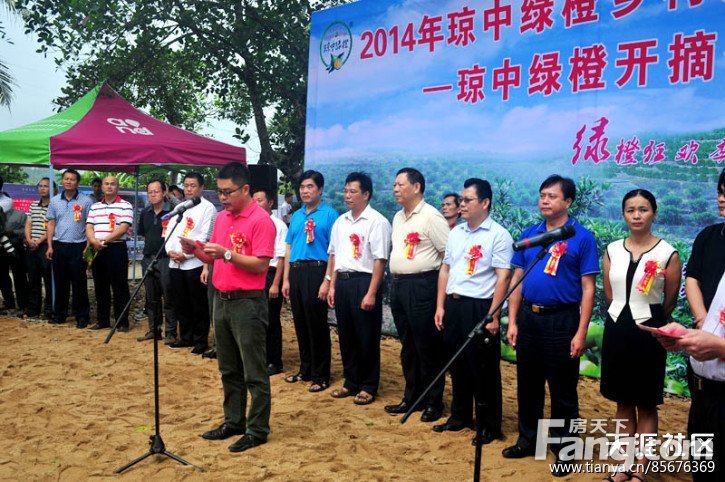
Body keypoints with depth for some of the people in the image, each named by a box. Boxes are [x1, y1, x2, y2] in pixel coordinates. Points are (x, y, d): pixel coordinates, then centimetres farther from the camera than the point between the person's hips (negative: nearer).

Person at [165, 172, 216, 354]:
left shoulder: (208, 208, -5)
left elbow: (204, 237, -12)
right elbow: (170, 229, 14)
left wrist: (186, 254, -15)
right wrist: (170, 250, -3)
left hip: (195, 263, -7)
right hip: (175, 263, 7)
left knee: (198, 305, 1)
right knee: (181, 303, 13)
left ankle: (201, 341, 10)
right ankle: (186, 337, 25)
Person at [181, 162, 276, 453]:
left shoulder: (261, 220, -12)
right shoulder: (221, 218, 12)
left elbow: (261, 265, -17)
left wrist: (227, 253, -23)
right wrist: (196, 251, -2)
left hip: (247, 303, -8)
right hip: (221, 300, 8)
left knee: (254, 372, 1)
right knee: (228, 369, 17)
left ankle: (257, 430, 11)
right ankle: (233, 422, 29)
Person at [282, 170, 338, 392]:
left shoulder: (329, 214, -5)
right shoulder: (297, 216, 14)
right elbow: (289, 248, 16)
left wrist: (327, 281, -16)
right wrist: (286, 279, 11)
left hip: (316, 271, -6)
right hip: (296, 272, 6)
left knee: (317, 326, 0)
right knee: (300, 324, 13)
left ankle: (321, 376, 11)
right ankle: (305, 369, 27)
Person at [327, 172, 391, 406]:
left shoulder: (376, 222, -10)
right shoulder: (340, 221, 12)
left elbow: (380, 260, -14)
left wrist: (371, 293, -17)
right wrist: (332, 286, 12)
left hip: (363, 281, -7)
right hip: (342, 281, 7)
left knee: (367, 338, 3)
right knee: (346, 336, 14)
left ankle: (368, 387, 16)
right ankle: (351, 382, 28)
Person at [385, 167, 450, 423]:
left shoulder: (431, 216, -11)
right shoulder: (398, 217, 14)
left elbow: (450, 253, -13)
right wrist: (397, 281, 14)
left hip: (422, 286, -8)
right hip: (398, 285, 8)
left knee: (428, 347, 1)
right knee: (407, 346, 15)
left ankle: (433, 402, 13)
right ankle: (411, 397, 27)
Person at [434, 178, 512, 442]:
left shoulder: (498, 235, -9)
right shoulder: (456, 233, 12)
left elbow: (503, 278, -13)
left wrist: (492, 316, -18)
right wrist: (440, 306, 10)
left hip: (479, 308, -6)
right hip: (453, 305, 7)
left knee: (484, 370, 2)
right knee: (458, 365, 16)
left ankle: (490, 426, 15)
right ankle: (460, 416, 31)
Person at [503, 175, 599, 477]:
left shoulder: (582, 238, -6)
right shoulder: (528, 235, 7)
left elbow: (588, 288, -8)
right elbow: (517, 279, 10)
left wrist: (581, 333, -13)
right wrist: (512, 322, 4)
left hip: (562, 320, -5)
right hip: (528, 318, 5)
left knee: (563, 390, 5)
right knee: (527, 384, 15)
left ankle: (564, 449, 20)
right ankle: (527, 440, 31)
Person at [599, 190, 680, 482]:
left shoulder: (668, 254, -9)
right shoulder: (612, 250, 3)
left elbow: (670, 302, 1)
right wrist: (624, 317, 12)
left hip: (647, 333, -4)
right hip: (616, 330, 4)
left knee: (646, 406, 6)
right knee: (623, 403, 14)